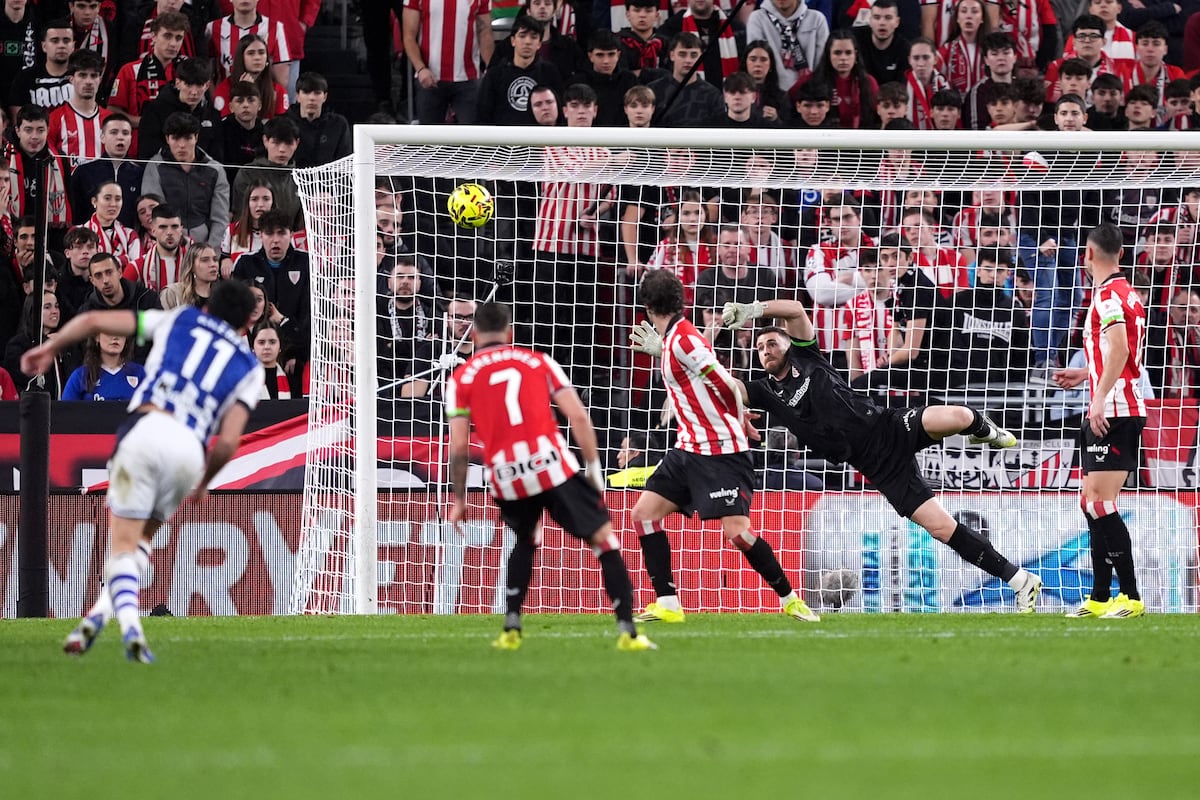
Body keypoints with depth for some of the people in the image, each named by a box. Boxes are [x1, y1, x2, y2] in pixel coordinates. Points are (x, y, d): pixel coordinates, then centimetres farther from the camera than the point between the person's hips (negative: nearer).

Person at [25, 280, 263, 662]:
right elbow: (228, 441, 8)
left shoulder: (179, 320, 23)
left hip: (146, 429, -1)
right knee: (142, 537, 22)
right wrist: (204, 481, 26)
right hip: (190, 449, 1)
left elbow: (93, 320, 21)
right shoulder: (249, 367, 21)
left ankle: (130, 625, -24)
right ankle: (100, 614, 4)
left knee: (123, 542, -1)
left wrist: (51, 348, 37)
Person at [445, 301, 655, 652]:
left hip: (506, 477, 2)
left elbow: (458, 446, 6)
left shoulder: (461, 378, 13)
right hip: (552, 464, -2)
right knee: (604, 537, 4)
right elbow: (578, 417, 5)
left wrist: (459, 499, 15)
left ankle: (511, 628, 20)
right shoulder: (538, 362, 14)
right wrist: (594, 466, 11)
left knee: (525, 542, 29)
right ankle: (627, 631, -8)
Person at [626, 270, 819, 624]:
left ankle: (789, 599, 3)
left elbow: (728, 386, -16)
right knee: (644, 512, 2)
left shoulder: (681, 339, -17)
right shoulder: (674, 338, 10)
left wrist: (740, 421, -2)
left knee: (737, 531, -14)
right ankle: (667, 604, 3)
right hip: (690, 448, 10)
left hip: (721, 451, -10)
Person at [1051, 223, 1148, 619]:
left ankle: (1131, 597, -18)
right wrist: (1086, 374, 32)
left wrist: (1100, 399, -31)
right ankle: (1100, 598, 15)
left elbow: (1120, 350, -27)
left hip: (1114, 411, -10)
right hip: (1112, 412, 10)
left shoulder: (1108, 294, -13)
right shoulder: (1125, 293, 18)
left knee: (1100, 501, -14)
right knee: (1091, 501, 13)